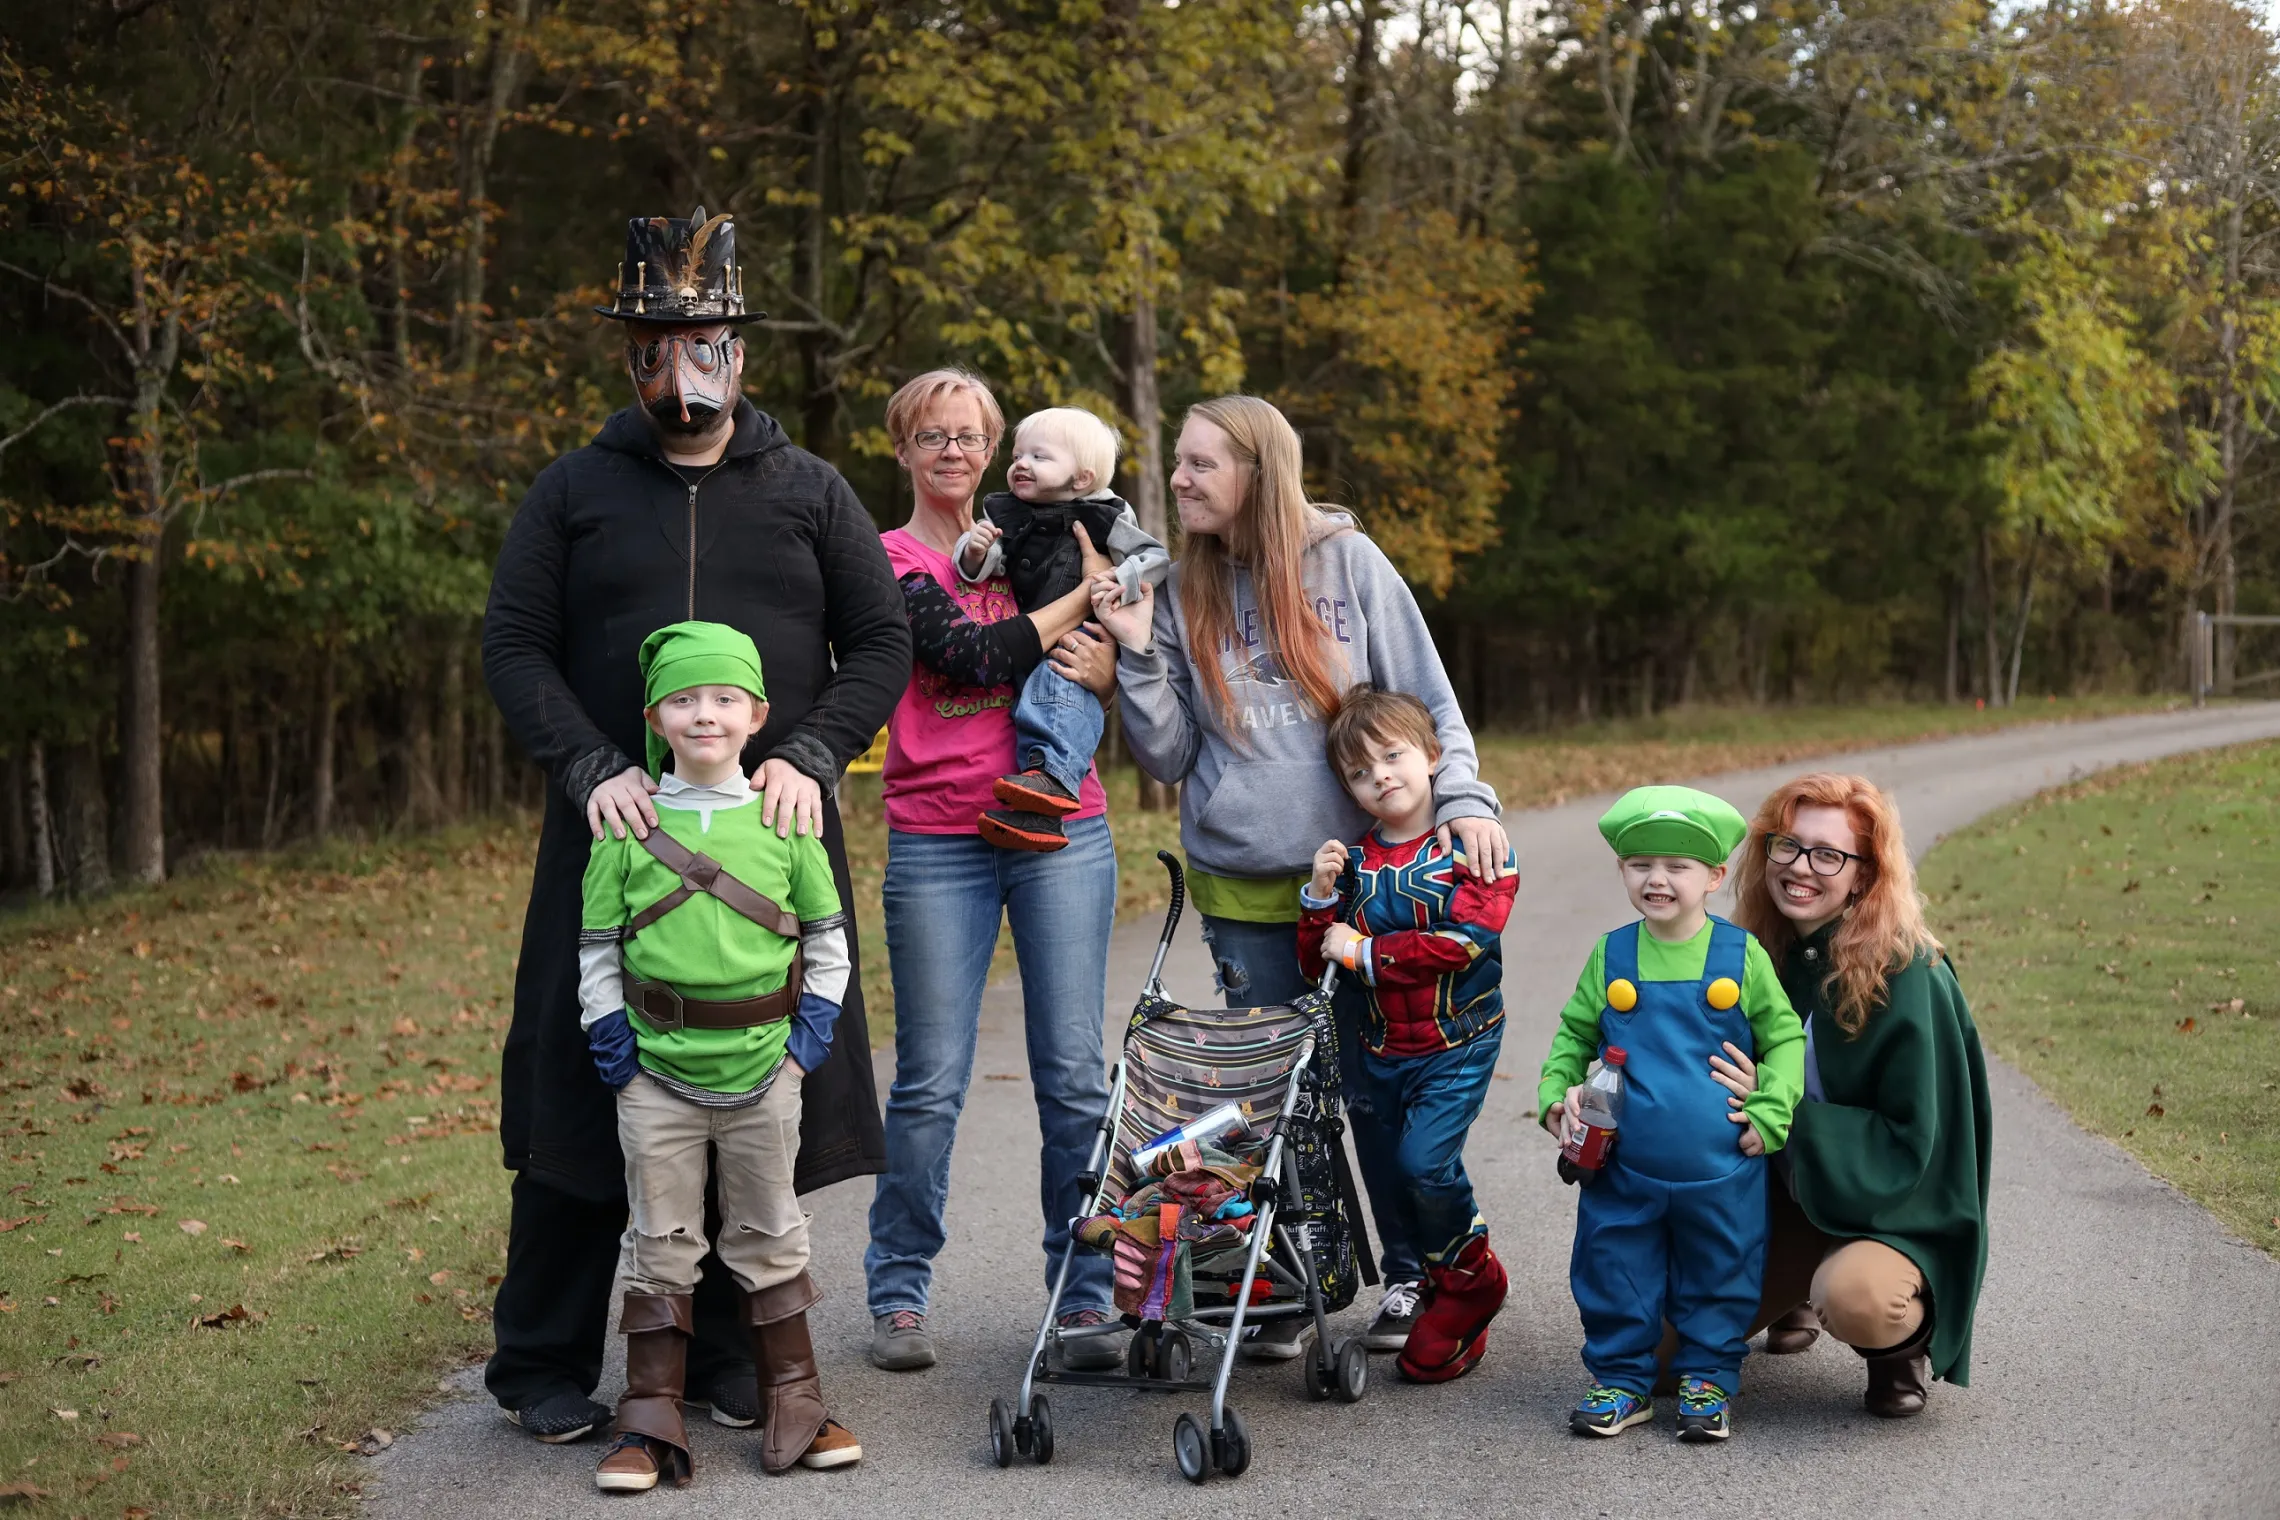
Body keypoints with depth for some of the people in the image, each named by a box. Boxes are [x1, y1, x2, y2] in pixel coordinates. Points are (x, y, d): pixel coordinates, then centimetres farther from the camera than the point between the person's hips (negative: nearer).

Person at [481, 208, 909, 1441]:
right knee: (587, 1095, 0)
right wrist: (592, 770, -12)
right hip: (617, 832, -1)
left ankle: (726, 1351, 16)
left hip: (770, 837, 1)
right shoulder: (576, 491, 8)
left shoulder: (810, 492, 10)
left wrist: (810, 757, -9)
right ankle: (545, 1363, 11)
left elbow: (882, 642, 8)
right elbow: (514, 646, 4)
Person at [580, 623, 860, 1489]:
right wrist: (613, 1049, -3)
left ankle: (794, 1405, 21)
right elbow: (595, 945, 3)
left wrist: (812, 1033, 1)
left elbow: (827, 931, 9)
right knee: (661, 1244, 5)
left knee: (769, 1238, 12)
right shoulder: (630, 824, -2)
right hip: (657, 1073, -1)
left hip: (763, 1069, 1)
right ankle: (650, 1419, 12)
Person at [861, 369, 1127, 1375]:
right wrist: (1081, 591, -8)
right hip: (937, 846, -3)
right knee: (930, 1083, -1)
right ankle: (898, 1295, 12)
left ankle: (1084, 1298, 6)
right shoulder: (887, 560, 3)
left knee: (1075, 1074, -1)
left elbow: (1113, 671, 17)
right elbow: (974, 656, -13)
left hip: (1064, 834, 3)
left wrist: (1105, 670, -6)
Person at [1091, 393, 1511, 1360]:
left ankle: (1410, 1276, 18)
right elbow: (1169, 756, 6)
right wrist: (1138, 656, -6)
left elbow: (1426, 698, 2)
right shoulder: (1182, 594, 6)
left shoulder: (1347, 561, 1)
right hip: (1243, 891, 2)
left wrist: (1464, 800, -11)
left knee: (1378, 1085, 2)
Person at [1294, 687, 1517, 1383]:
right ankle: (1450, 1297, 27)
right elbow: (1315, 963, 5)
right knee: (1409, 1174, 10)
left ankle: (1468, 1276, 5)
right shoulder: (1353, 860, 5)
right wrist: (1321, 894, -12)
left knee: (1424, 1161, -19)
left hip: (1457, 1043, -5)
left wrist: (1364, 951, -20)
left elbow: (1462, 941, -23)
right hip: (1383, 1049, 5)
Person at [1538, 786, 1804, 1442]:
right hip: (1623, 1170, 1)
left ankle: (1707, 1378, 28)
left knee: (1720, 1276, 11)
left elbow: (1785, 1038, 2)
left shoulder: (1742, 955, -4)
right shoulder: (1611, 956, 0)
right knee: (1615, 1275, 9)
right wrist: (1556, 1094, -2)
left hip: (1721, 1171, -1)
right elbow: (1574, 1035, 12)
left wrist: (1769, 1113, -8)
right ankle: (1622, 1379, 25)